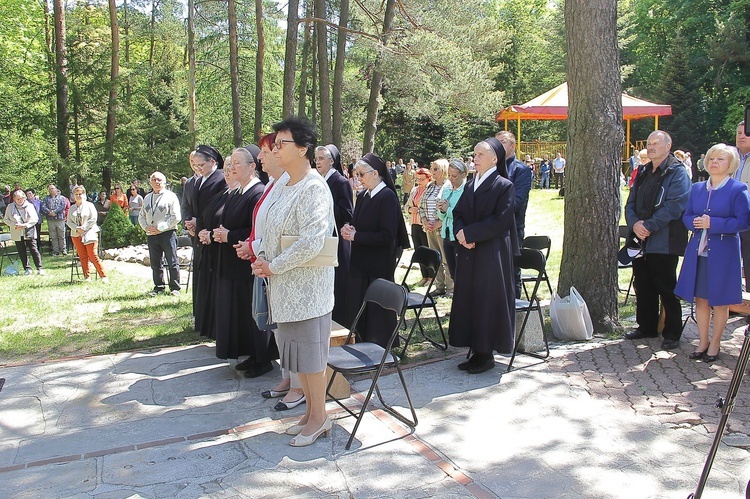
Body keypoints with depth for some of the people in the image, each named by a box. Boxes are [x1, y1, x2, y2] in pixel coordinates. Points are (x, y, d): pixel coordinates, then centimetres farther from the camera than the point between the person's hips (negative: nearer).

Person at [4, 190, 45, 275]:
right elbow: (6, 219, 5)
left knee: (34, 250, -6)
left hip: (29, 232, -2)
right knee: (22, 252, 5)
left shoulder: (29, 206, 1)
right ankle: (27, 269, 13)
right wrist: (15, 225, -11)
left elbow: (35, 218, -1)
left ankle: (40, 268, -6)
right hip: (17, 234, 2)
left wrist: (26, 225, -15)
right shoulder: (10, 207, 4)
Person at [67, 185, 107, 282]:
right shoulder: (71, 208, 14)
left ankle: (104, 276, -6)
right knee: (83, 257, 2)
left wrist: (83, 228, -12)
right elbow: (69, 222, 9)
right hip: (76, 235, 4)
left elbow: (93, 219, -5)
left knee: (93, 256, -10)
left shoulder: (89, 205, 3)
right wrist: (76, 228, -9)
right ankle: (86, 277, 9)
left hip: (89, 233, -4)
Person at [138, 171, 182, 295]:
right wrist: (146, 227, -2)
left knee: (172, 262, -3)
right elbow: (141, 216, 19)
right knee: (155, 263, 10)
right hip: (151, 235, 6)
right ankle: (159, 287, 20)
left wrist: (160, 228, -13)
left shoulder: (171, 196, -1)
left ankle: (175, 288, 4)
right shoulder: (147, 198, 17)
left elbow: (176, 217, -9)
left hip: (167, 234, -5)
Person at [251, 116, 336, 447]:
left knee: (309, 350, 2)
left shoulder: (313, 188, -17)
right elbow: (271, 231, 20)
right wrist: (262, 258, 2)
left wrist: (274, 266, -17)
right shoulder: (284, 186, 11)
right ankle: (311, 411, 31)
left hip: (307, 285, -9)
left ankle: (319, 417, 18)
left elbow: (311, 242, -25)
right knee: (296, 347, 16)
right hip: (285, 286, 9)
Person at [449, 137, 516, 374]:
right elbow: (457, 213, 10)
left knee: (488, 301, -1)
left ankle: (487, 354, 9)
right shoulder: (470, 185, 13)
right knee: (468, 300, 8)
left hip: (492, 253, -7)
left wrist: (469, 233, -16)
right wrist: (461, 233, -10)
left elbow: (500, 220, -16)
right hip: (469, 252, 7)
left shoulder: (504, 185, -7)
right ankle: (476, 351, 17)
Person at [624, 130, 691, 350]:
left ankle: (672, 334, 12)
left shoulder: (677, 172, -7)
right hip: (641, 241, 7)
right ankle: (646, 327, 27)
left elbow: (674, 206, -17)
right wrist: (634, 223, -8)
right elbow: (631, 202, 12)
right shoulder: (643, 172, 15)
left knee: (666, 289, 1)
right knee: (642, 286, 13)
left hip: (664, 242, -7)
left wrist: (649, 226, -20)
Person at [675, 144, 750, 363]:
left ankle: (715, 344, 19)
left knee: (719, 301, 5)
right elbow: (686, 216, 14)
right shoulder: (697, 188, 10)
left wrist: (712, 223, -19)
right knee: (700, 299, 11)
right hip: (697, 252, 5)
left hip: (723, 253, -5)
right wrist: (695, 222, -9)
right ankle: (703, 342, 24)